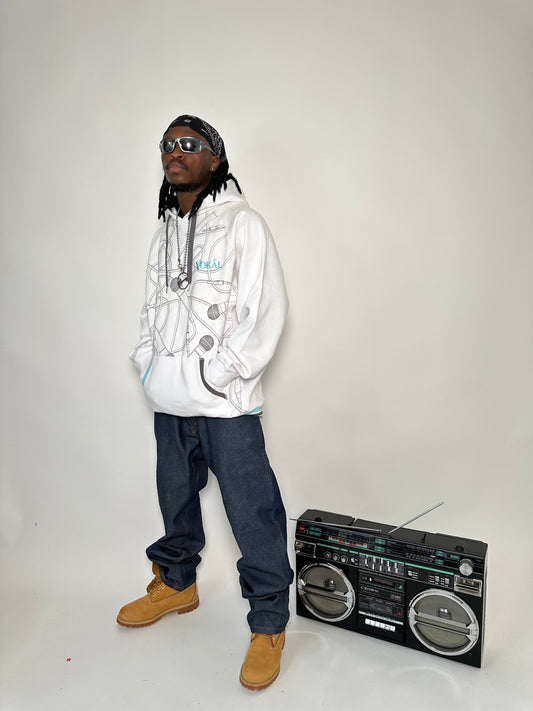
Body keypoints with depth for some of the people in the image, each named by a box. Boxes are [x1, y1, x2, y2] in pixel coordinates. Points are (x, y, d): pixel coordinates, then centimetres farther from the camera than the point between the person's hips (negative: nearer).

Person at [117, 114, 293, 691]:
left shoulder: (243, 225, -4)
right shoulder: (164, 234, 17)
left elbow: (267, 310, -11)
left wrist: (220, 373, -15)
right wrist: (148, 362, 5)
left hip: (226, 404, -6)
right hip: (169, 402, 7)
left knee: (252, 514, -2)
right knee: (176, 498, 21)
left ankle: (269, 625, 17)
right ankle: (176, 584, 43)